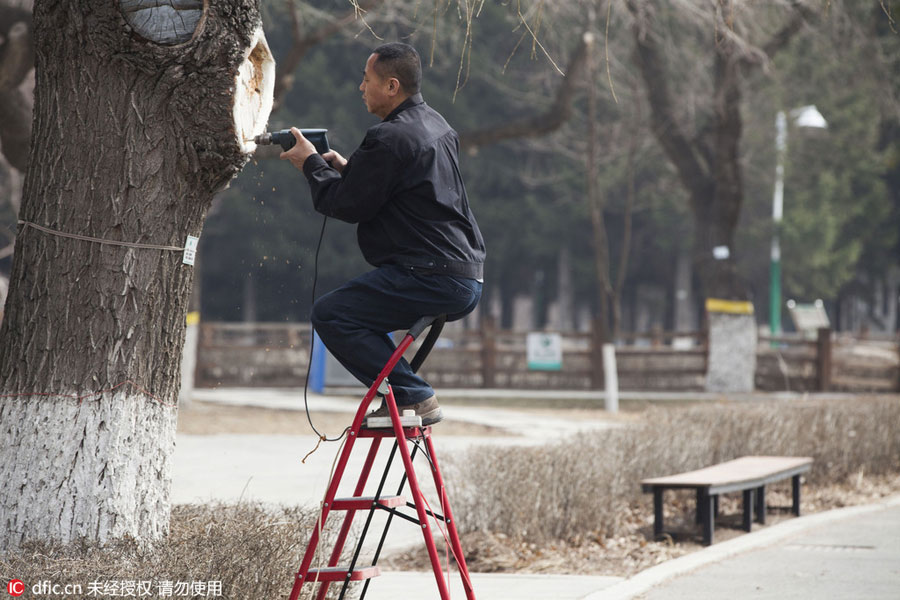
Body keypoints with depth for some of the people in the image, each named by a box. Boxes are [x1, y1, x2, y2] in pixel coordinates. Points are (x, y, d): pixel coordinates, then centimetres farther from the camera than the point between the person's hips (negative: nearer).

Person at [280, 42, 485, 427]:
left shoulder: (391, 138, -15)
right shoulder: (436, 126, 17)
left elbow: (349, 205, -10)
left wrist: (311, 164, 5)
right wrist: (346, 168, 19)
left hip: (433, 277, -10)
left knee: (330, 314, -9)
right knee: (355, 308, 27)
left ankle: (413, 396, -12)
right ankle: (409, 396, 19)